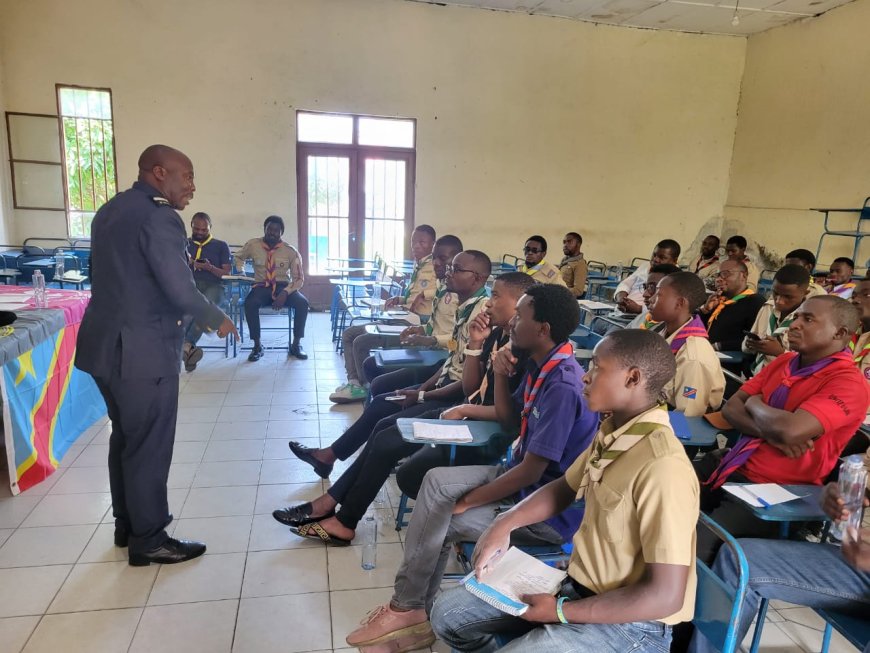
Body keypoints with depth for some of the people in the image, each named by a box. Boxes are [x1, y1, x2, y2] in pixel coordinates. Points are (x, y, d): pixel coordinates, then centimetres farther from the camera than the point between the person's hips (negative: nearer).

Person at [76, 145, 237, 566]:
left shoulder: (110, 210, 13)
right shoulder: (159, 217, -18)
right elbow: (181, 292, -23)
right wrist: (217, 320, -5)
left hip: (104, 342, 10)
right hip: (142, 351, -10)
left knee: (125, 437, 20)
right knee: (149, 447, 3)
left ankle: (126, 526, 35)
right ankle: (149, 541, 18)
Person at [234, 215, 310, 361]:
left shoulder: (291, 251, -6)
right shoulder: (253, 245, -1)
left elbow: (299, 278, -6)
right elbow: (238, 257, 21)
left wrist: (285, 293, -23)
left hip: (283, 287, 0)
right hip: (262, 287, 0)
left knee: (302, 303, -30)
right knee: (250, 303, -34)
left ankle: (296, 345, -12)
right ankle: (257, 346, -17)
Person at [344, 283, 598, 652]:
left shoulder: (563, 386, -28)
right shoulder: (539, 365, 2)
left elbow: (531, 471, -27)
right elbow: (510, 420, 12)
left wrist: (466, 501, -17)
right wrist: (500, 375, -6)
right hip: (523, 475, 9)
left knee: (440, 521, -13)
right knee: (438, 482, 0)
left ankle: (410, 609, 15)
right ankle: (410, 608, 5)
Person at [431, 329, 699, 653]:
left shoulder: (662, 467, -28)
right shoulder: (611, 431, -1)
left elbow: (666, 596, -27)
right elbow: (564, 488, 15)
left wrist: (561, 612, -19)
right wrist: (505, 523, -2)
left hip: (628, 624, -7)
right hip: (577, 583, 8)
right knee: (448, 612, 6)